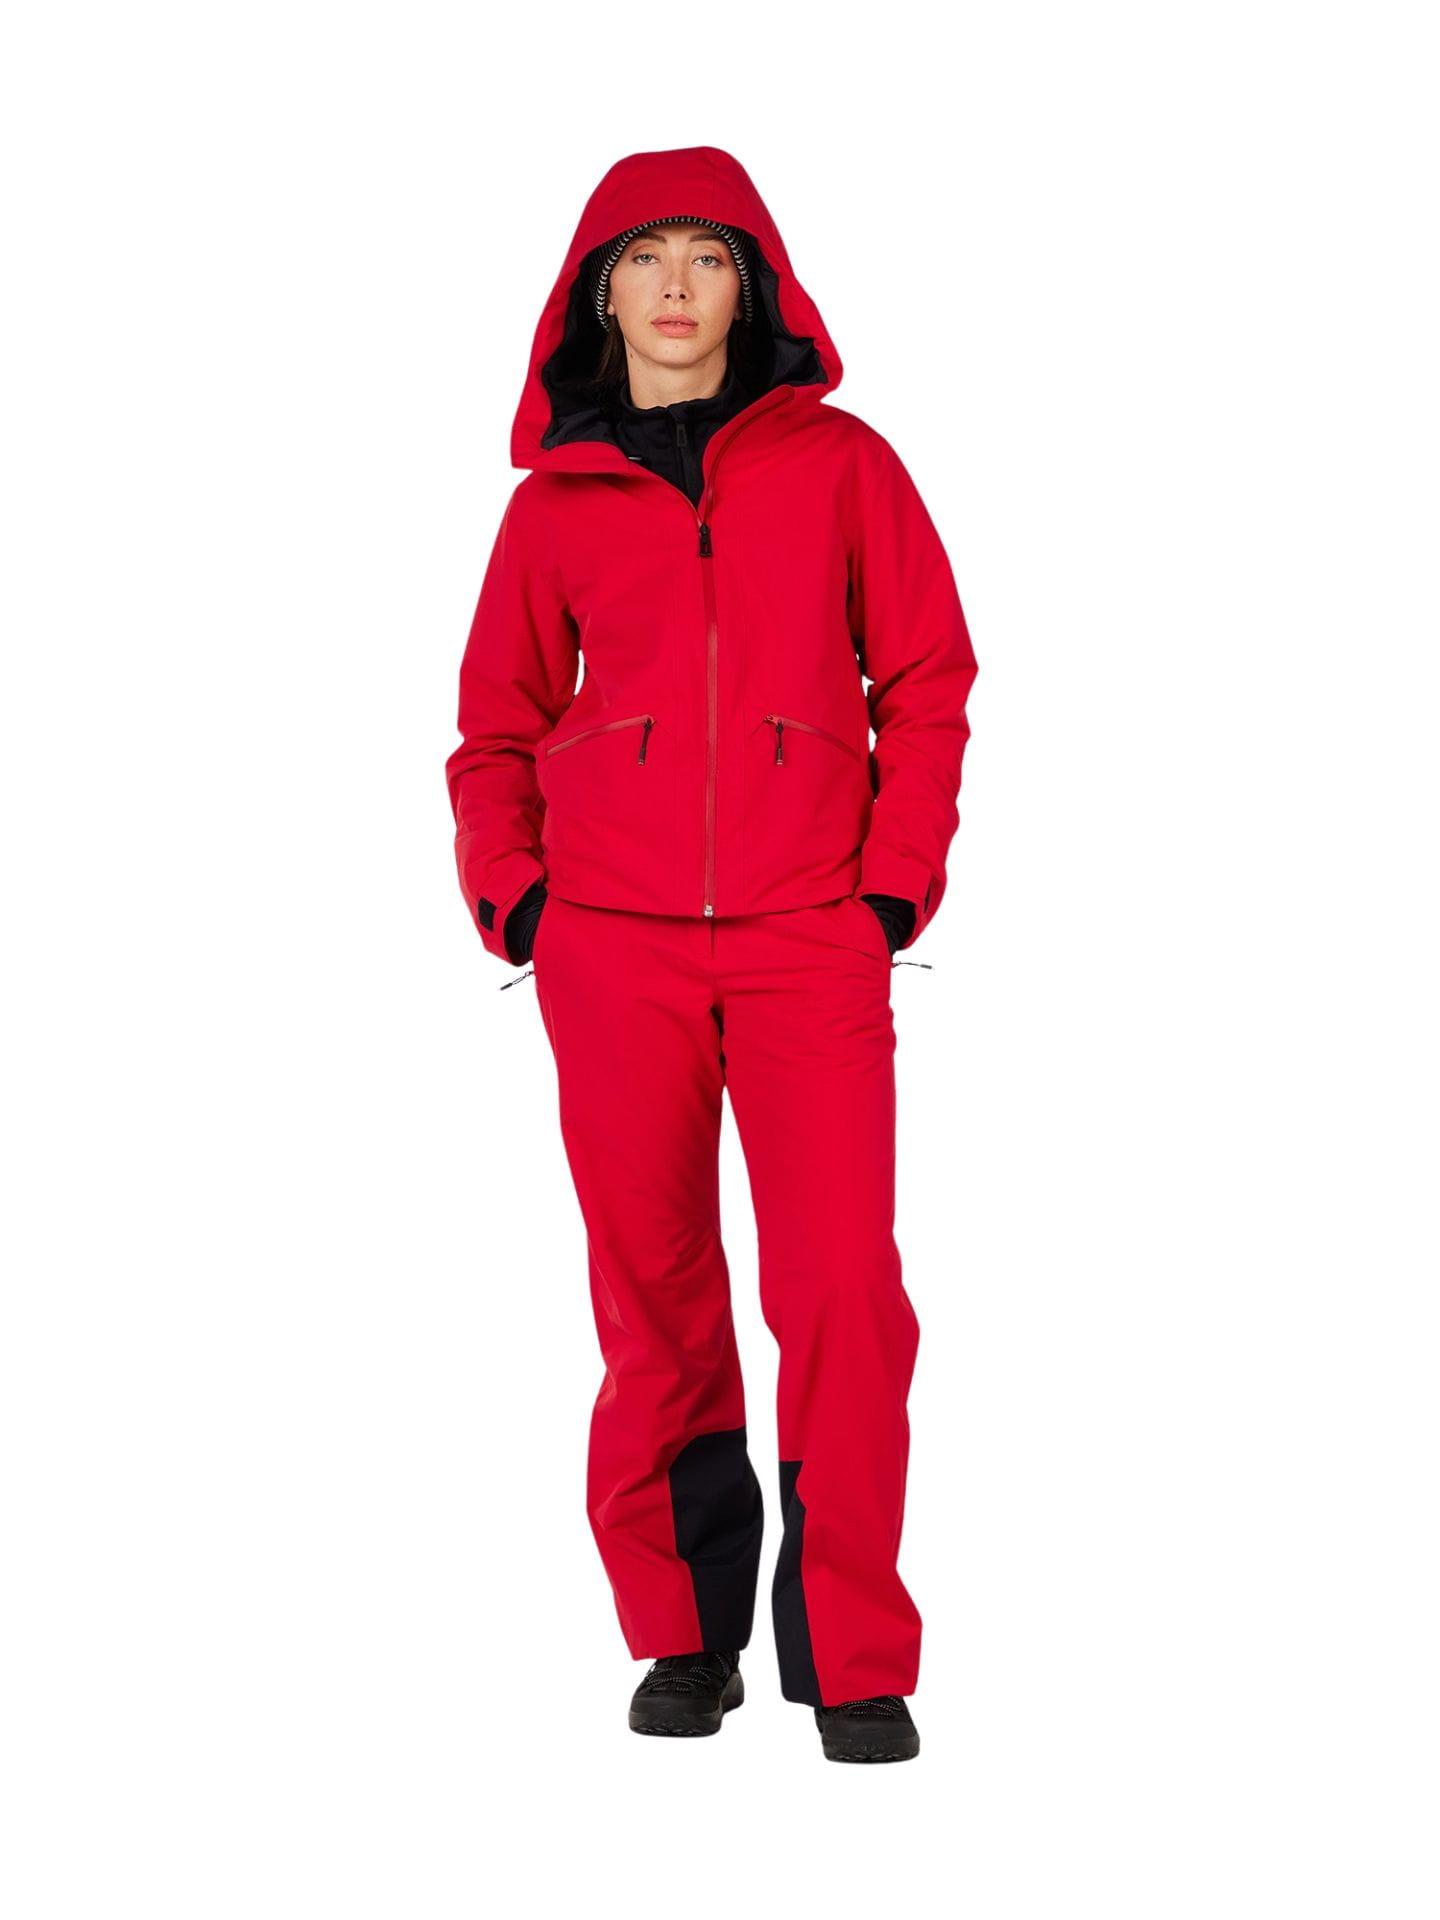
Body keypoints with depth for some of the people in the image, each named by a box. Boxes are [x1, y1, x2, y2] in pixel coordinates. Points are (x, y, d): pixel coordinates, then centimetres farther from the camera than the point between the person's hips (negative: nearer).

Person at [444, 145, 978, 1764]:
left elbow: (926, 681, 7)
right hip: (613, 944, 2)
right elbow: (498, 721, 17)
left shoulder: (838, 462, 7)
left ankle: (853, 1659, 0)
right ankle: (684, 1637, 16)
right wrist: (507, 888, 3)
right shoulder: (558, 500, 10)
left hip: (811, 940, -1)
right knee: (653, 1293, 4)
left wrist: (896, 880, -2)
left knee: (843, 1290, -9)